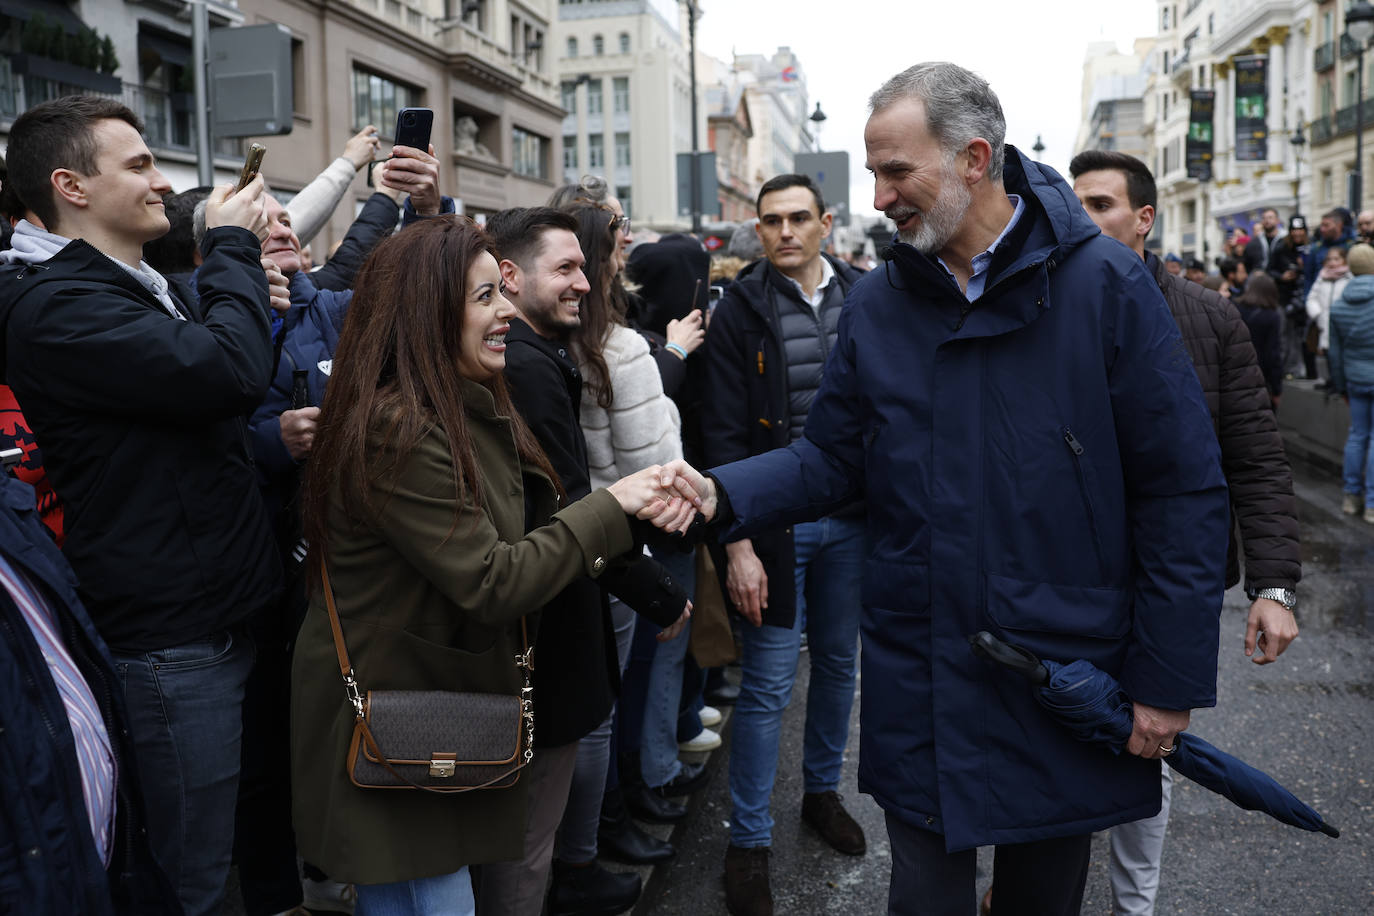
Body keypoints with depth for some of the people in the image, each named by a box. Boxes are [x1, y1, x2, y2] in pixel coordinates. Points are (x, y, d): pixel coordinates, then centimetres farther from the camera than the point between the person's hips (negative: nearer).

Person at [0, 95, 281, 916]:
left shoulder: (134, 289, 16)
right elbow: (232, 370, -28)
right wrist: (233, 247, -11)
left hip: (212, 617, 9)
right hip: (170, 640, -9)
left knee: (217, 848, 20)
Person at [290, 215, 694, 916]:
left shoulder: (469, 412, 6)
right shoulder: (396, 431, -24)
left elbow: (527, 527, 3)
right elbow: (489, 585, -25)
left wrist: (639, 509, -13)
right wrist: (609, 508, -17)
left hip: (443, 704, 9)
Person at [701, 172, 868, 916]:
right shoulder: (740, 310, -5)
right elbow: (725, 436, -8)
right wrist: (738, 543, -14)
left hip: (852, 519, 4)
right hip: (775, 521, -4)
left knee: (839, 663, 17)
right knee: (767, 682, 0)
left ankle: (822, 791, 39)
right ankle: (748, 840, 15)